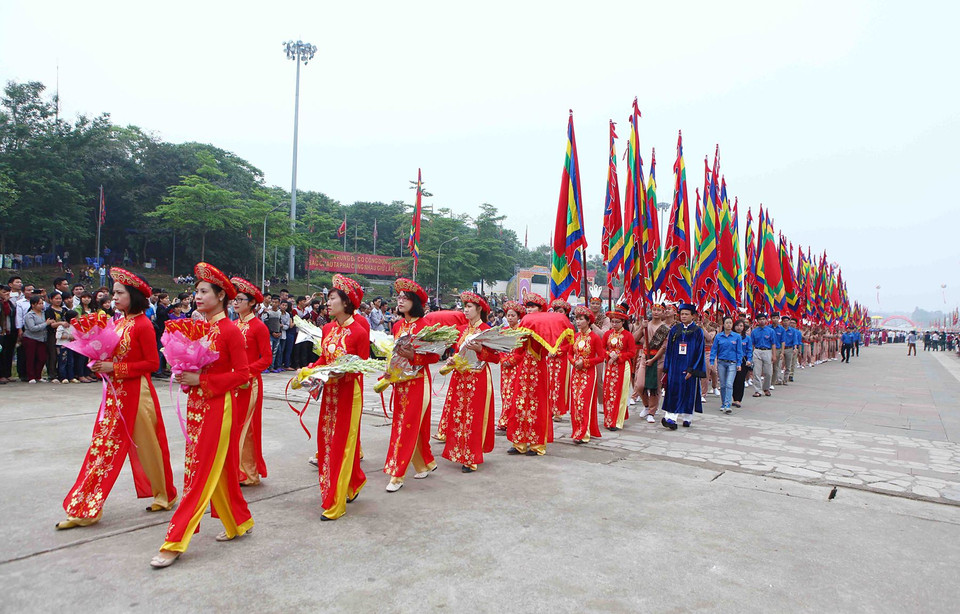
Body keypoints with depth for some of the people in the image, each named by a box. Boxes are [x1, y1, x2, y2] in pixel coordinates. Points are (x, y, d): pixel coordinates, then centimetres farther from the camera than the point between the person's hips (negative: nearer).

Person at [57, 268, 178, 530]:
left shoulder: (143, 325, -14)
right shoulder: (118, 323, 10)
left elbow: (152, 363, -16)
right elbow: (113, 356, 18)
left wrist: (115, 368, -18)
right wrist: (101, 364, -3)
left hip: (136, 391, -8)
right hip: (115, 391, 8)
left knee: (146, 445, 6)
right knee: (103, 445, 9)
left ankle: (165, 495, 25)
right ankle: (84, 509, 18)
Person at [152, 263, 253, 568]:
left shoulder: (230, 331, -13)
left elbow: (242, 374, -15)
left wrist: (201, 380, -18)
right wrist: (184, 374, -2)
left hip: (218, 405, -8)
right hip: (196, 403, 8)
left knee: (203, 471, -2)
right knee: (219, 468, 15)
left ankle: (175, 542, 5)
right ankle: (238, 523, 31)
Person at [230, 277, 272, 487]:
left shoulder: (258, 326, -8)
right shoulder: (233, 325, 11)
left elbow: (267, 359, -10)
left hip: (249, 383, -6)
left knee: (244, 426, -1)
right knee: (232, 425, 8)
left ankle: (248, 473, 11)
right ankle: (236, 469, 20)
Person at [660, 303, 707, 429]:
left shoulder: (697, 331, 0)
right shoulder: (675, 329, 7)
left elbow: (699, 352, -4)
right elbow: (669, 349, 7)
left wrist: (692, 370, -12)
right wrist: (667, 367, 1)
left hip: (689, 366, -2)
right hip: (675, 365, 2)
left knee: (689, 391, 5)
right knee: (673, 390, -5)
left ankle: (687, 417, 18)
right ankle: (671, 417, -9)